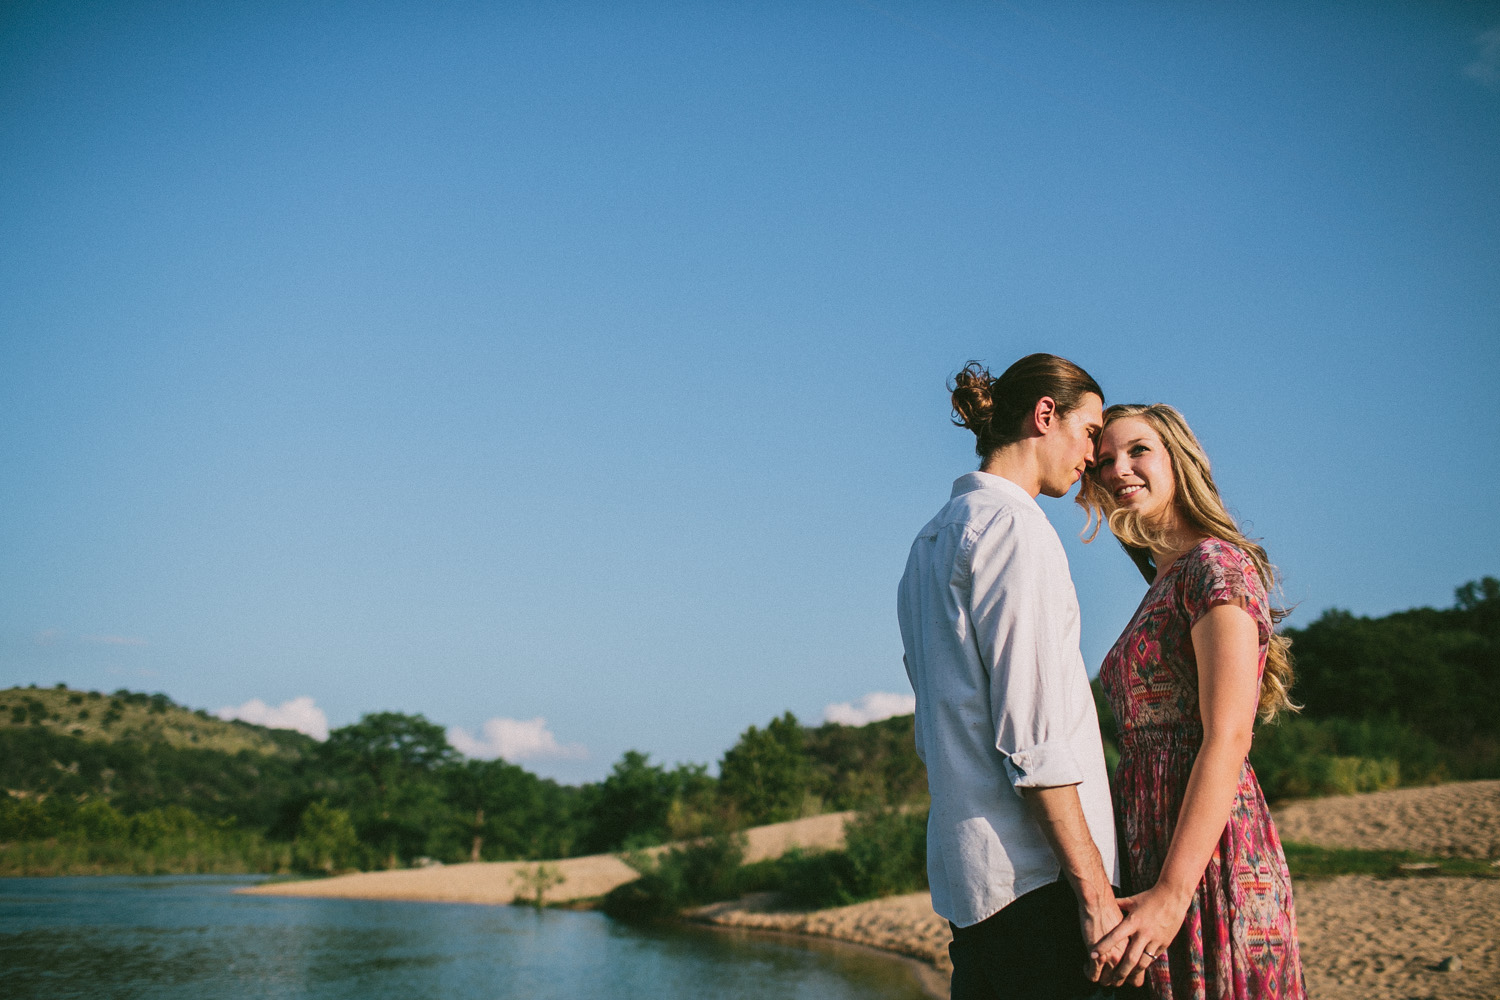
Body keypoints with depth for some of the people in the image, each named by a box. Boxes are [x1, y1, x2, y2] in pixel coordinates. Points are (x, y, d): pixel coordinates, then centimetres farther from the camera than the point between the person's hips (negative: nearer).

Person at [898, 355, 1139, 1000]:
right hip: (1032, 872, -9)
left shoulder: (932, 540, 19)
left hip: (962, 868, 9)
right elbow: (1033, 734, -18)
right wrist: (1095, 891, -15)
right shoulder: (1011, 522, -10)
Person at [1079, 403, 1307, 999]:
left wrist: (1172, 893, -24)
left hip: (1209, 855, -9)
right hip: (1150, 852, 9)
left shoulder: (1217, 564, -8)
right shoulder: (1164, 585, 19)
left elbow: (1228, 740, -18)